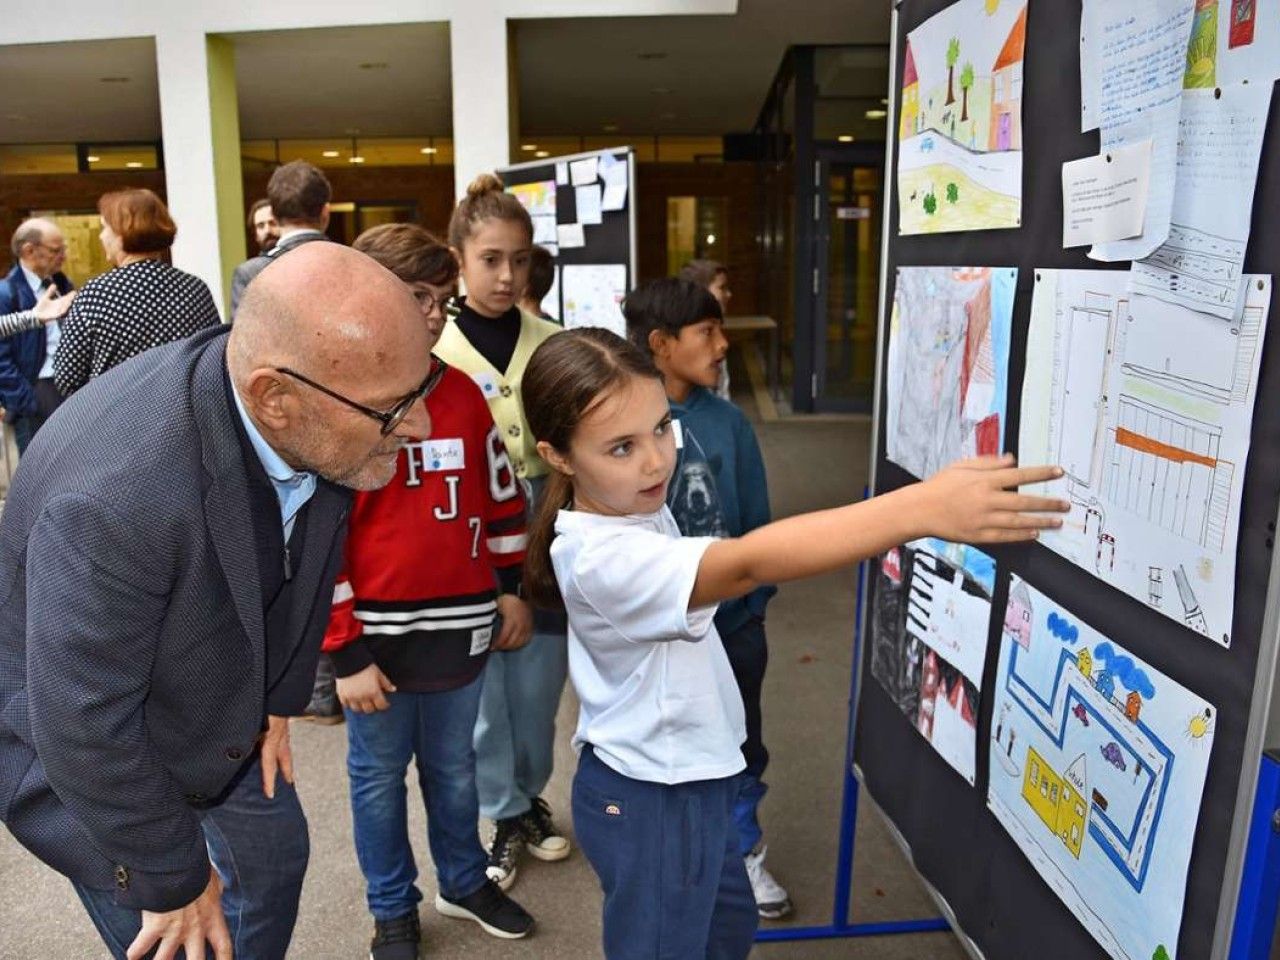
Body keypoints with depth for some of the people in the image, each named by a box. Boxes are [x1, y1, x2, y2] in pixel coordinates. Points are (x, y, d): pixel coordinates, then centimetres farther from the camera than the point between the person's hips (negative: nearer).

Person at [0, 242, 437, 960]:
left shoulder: (324, 428, -23)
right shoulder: (113, 497, -42)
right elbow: (85, 728, -30)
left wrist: (281, 698, 4)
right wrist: (175, 880, -17)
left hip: (221, 706, 6)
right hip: (81, 733, -6)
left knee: (275, 855, 22)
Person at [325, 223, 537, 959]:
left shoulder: (464, 394, 2)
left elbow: (502, 496, 11)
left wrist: (513, 588, 11)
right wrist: (346, 652, -12)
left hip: (459, 627, 4)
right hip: (380, 634, -4)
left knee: (454, 769, 22)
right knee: (379, 779, 15)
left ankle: (465, 882, 43)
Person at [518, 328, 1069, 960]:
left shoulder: (636, 505, -3)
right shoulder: (602, 558, -35)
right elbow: (750, 563, -52)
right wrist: (919, 509, -59)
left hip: (688, 774, 9)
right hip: (649, 799, -9)